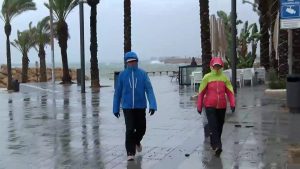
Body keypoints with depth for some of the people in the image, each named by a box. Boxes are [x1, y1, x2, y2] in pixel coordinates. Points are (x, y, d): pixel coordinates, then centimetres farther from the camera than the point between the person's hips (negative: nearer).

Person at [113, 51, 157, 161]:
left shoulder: (143, 74, -5)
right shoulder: (122, 75, -2)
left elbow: (149, 90, -11)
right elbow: (117, 93, 4)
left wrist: (152, 105, -22)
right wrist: (116, 109, 6)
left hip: (140, 106, 1)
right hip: (127, 107, -1)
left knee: (141, 129, 12)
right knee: (130, 130, -9)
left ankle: (136, 141, 44)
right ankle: (130, 153, 3)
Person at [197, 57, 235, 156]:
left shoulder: (224, 78, 4)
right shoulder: (207, 77, -2)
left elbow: (230, 91, 4)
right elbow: (201, 92, 1)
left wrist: (232, 104, -7)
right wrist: (199, 106, 2)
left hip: (222, 106, 3)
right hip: (210, 106, -3)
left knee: (219, 126, 12)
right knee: (213, 126, -12)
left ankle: (213, 144, 30)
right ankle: (217, 146, -16)